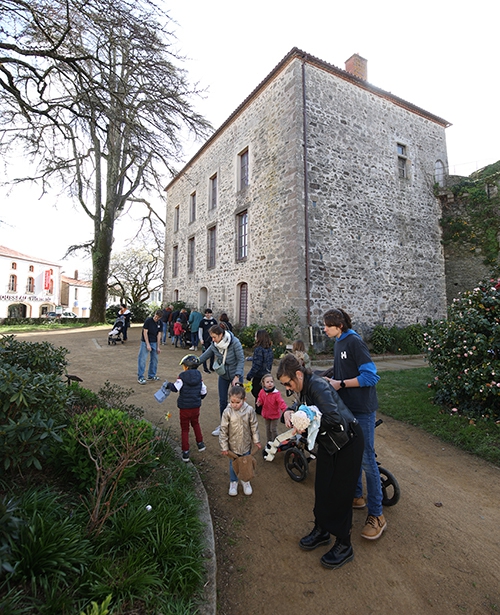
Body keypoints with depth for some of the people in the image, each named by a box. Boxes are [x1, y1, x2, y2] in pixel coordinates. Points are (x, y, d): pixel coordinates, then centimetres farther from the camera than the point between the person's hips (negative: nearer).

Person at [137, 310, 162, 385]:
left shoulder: (160, 323, 1)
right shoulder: (148, 320, -14)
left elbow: (159, 335, 4)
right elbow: (145, 332, -15)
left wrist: (158, 347, 2)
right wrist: (148, 344, -18)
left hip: (154, 343, 6)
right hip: (145, 342, -6)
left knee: (154, 359, 10)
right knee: (142, 360, -7)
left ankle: (151, 375, 23)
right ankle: (140, 378, -2)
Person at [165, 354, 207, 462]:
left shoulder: (182, 376, -14)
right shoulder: (199, 376, -1)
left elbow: (175, 388, -19)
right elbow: (203, 391, 4)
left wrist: (169, 385, 1)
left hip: (184, 407, -4)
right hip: (196, 406, 4)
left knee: (185, 429, 9)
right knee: (196, 424, 28)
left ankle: (185, 453, 12)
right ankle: (200, 443, 36)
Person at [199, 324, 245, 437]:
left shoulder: (235, 342, -24)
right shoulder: (214, 345, -10)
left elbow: (241, 360, -20)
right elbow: (204, 356, 4)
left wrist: (236, 376, -24)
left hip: (236, 375, -4)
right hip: (223, 376, 4)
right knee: (222, 401, 9)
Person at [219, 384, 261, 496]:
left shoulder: (249, 410, -18)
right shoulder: (227, 412, -20)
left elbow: (254, 427, -5)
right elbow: (223, 430, -12)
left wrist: (256, 441, 2)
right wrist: (224, 447, -9)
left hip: (246, 444, 1)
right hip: (233, 445, -1)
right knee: (233, 464, 18)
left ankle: (245, 481, 45)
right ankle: (233, 482, 43)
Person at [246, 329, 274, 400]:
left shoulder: (259, 349, -21)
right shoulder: (269, 348, 2)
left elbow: (257, 365, -21)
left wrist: (249, 375, -11)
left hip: (259, 376, -8)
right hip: (267, 375, 8)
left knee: (257, 394, 6)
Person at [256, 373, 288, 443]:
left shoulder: (276, 393, -26)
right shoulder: (262, 392, -10)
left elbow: (281, 402, -32)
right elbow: (260, 399, 7)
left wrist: (285, 409, -48)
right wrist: (258, 402, -15)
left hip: (275, 414, -5)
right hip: (266, 414, 5)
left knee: (273, 429, 4)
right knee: (268, 428, 20)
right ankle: (269, 442, 38)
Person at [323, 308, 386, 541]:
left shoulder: (354, 342, -18)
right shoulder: (338, 343, 9)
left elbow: (371, 376, -24)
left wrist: (340, 384, -20)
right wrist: (328, 379, 3)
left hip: (362, 409, -9)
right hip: (347, 407, 9)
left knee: (366, 459, -1)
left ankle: (376, 515, 13)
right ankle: (357, 496, 37)